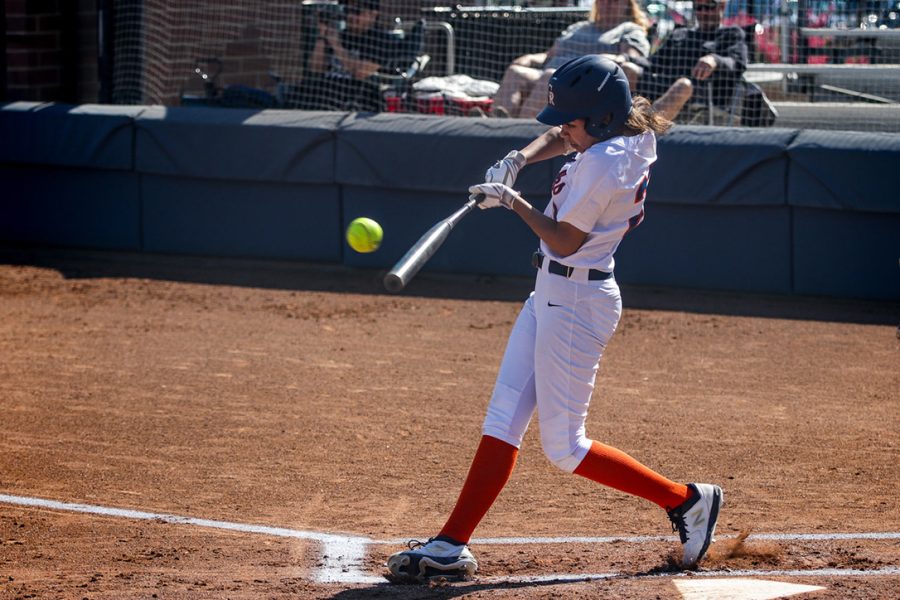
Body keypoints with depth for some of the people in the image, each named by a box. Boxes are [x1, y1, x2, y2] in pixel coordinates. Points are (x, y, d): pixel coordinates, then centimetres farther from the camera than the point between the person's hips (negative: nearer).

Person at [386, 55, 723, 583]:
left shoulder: (604, 163, -24)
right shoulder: (629, 130, 3)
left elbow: (564, 241, -19)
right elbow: (561, 139, 22)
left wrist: (513, 201, -7)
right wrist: (518, 161, 4)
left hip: (576, 301, -10)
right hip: (551, 295, 10)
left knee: (565, 448, -3)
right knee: (502, 421, 8)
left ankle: (687, 500, 8)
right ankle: (453, 545, 9)